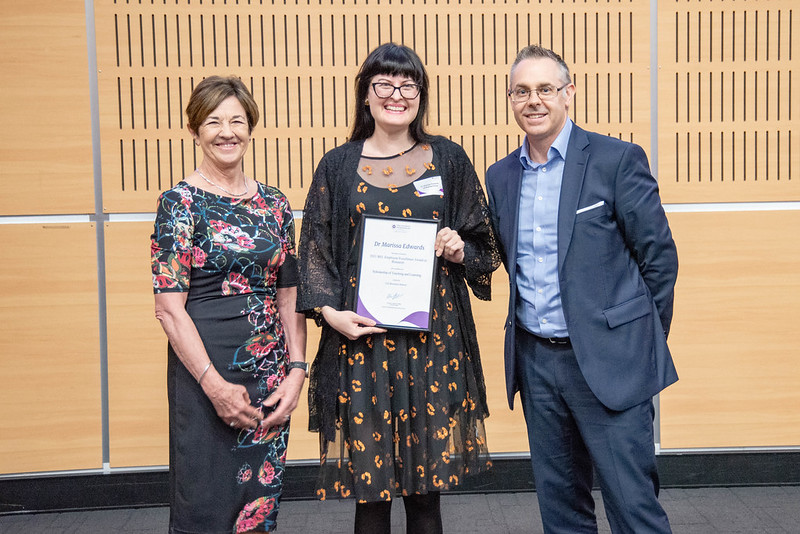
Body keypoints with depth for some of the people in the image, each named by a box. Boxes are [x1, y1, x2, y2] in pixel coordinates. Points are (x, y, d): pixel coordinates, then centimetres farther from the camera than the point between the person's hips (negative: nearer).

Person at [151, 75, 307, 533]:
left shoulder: (275, 204, 9)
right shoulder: (180, 203, -5)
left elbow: (289, 296, 10)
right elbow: (169, 306, -10)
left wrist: (297, 369, -1)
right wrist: (214, 384, -15)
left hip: (270, 371, 5)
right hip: (203, 368, -4)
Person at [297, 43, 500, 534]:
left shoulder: (448, 159, 8)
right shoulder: (338, 166, 6)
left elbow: (485, 245, 12)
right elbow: (315, 250, 6)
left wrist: (460, 251, -9)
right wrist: (329, 310, -9)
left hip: (434, 336, 1)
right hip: (362, 334, 0)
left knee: (428, 482, 7)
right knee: (369, 484, 3)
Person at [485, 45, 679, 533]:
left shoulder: (617, 160, -7)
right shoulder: (501, 177, 9)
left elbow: (659, 256, -4)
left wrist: (643, 343, 1)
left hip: (607, 361, -5)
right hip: (535, 360, 5)